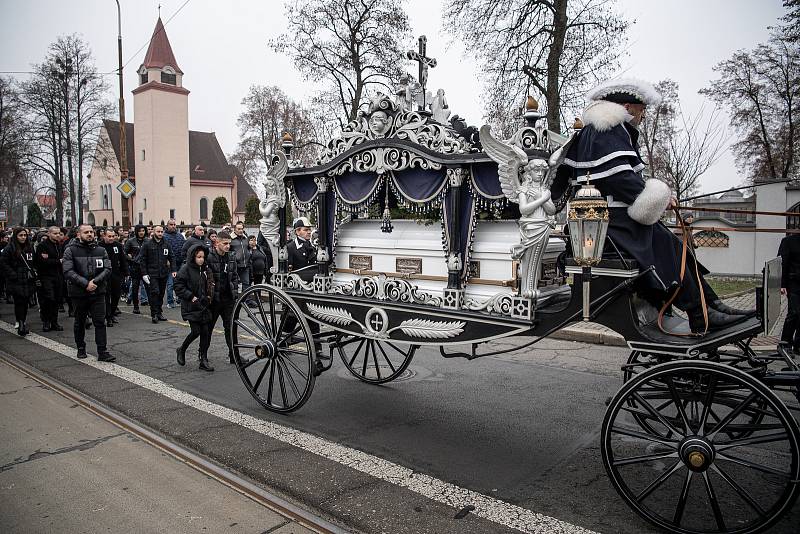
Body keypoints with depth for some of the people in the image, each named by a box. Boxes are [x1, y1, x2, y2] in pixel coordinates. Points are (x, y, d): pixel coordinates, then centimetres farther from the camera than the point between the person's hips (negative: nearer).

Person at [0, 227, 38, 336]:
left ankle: (23, 324, 20)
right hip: (16, 282, -5)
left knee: (25, 302, 9)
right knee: (19, 303, -9)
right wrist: (13, 275, -14)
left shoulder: (29, 248, 14)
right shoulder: (9, 248, -5)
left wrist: (33, 273, 11)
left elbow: (34, 263, 24)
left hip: (28, 281, 5)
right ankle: (21, 325, -8)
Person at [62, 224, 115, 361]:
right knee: (80, 323, 14)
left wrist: (95, 281, -16)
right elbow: (68, 272, -12)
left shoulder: (101, 250, 6)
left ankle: (102, 352, 0)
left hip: (98, 292, 1)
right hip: (79, 293, -1)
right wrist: (85, 283, -19)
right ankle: (81, 349, 30)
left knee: (100, 322, -2)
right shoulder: (70, 250, -3)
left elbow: (107, 269, -1)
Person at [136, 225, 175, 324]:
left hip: (163, 274, 4)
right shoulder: (147, 244, -3)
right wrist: (144, 274, -9)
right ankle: (154, 314, -5)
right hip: (152, 274, -4)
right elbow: (142, 259, -3)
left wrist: (173, 270, 2)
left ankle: (159, 313, 20)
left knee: (161, 294, 10)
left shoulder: (166, 245, 9)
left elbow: (171, 258, 14)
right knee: (154, 293, -12)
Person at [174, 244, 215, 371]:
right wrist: (191, 297, -17)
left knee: (205, 332, 1)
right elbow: (178, 287, -12)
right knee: (196, 331, -9)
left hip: (204, 305, 6)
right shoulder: (186, 269, -9)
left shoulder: (205, 269, 10)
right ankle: (181, 350, 19)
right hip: (191, 307, -6)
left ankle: (204, 360, 8)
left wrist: (208, 297, 8)